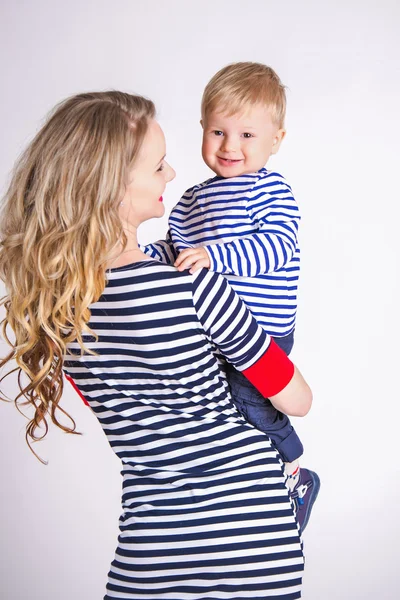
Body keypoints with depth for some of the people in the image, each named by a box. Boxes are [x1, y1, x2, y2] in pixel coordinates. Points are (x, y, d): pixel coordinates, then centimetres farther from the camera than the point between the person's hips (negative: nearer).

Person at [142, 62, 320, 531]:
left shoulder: (273, 191, -8)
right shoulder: (193, 200, 13)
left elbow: (277, 246, -23)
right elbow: (174, 249, 21)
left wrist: (214, 254, -33)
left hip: (264, 328, -7)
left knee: (250, 400, -18)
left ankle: (296, 476, 8)